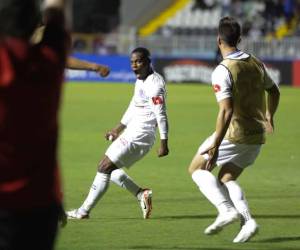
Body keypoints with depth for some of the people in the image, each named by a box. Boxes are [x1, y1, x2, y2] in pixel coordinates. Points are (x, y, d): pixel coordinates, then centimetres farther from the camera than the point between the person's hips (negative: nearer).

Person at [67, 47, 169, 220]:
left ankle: (84, 211, -2)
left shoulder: (154, 84, -17)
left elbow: (161, 115, -21)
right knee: (110, 169, 13)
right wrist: (118, 129, 30)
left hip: (138, 137, -10)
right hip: (132, 132, 10)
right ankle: (141, 194, 10)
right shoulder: (141, 80, 14)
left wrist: (164, 143, -25)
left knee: (105, 168, -8)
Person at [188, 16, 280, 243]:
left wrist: (215, 146, -24)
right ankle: (247, 220, -2)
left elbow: (226, 111, -25)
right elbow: (274, 91, 22)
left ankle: (226, 209, -9)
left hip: (235, 134, -7)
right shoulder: (256, 64, 6)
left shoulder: (222, 71, -17)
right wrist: (269, 117, 40)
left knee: (197, 168, 10)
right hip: (257, 136, 7)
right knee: (225, 179, 18)